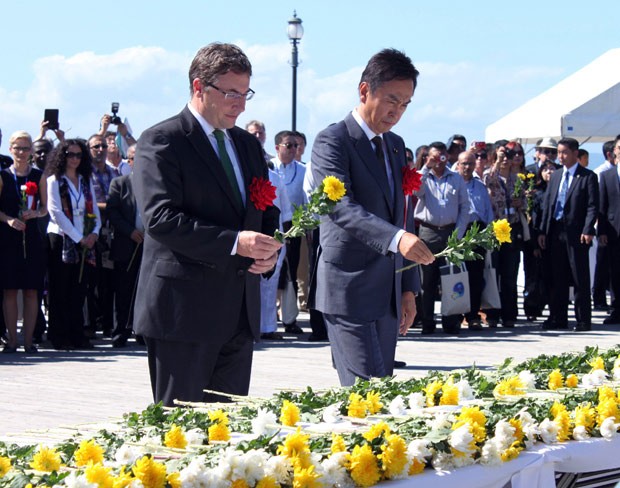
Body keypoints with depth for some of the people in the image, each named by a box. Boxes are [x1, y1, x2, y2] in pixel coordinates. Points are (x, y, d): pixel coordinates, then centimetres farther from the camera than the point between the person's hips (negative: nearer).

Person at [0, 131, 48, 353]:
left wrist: (34, 213, -11)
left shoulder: (38, 176, 7)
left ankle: (28, 340, 5)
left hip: (31, 237, 1)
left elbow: (44, 208, 9)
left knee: (31, 291, 0)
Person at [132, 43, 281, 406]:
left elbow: (268, 213, 23)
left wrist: (270, 249, 0)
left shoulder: (248, 145, 18)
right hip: (184, 309, -7)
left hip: (241, 310, 7)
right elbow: (161, 219, -17)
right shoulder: (161, 142, -6)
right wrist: (233, 242, -24)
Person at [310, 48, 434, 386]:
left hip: (388, 293, 8)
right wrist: (397, 239, -40)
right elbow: (340, 207, -25)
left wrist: (407, 287, 16)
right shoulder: (333, 141, -10)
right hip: (348, 293, -8)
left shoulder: (396, 145, 16)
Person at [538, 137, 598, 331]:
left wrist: (588, 230, -19)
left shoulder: (588, 177, -2)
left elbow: (593, 206, -8)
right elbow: (547, 204, 14)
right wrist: (543, 231, 7)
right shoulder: (556, 176, 15)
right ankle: (558, 318, 14)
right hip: (556, 233, 6)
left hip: (576, 234, -6)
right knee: (557, 279, 9)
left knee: (580, 279, -1)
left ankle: (583, 320, 4)